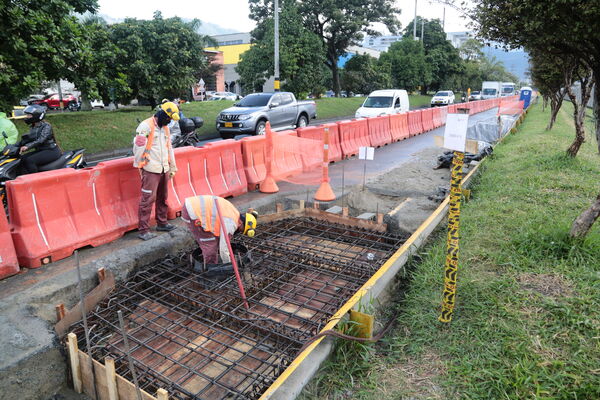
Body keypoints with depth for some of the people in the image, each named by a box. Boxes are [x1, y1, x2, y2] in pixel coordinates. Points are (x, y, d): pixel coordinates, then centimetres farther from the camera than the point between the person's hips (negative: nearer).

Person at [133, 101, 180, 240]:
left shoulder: (165, 128, 16)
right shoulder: (146, 126, -11)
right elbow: (138, 146, -12)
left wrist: (172, 167, 21)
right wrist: (140, 165, -8)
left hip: (164, 169, 8)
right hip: (151, 170, -8)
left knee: (163, 198, 16)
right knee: (148, 199, -8)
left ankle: (162, 223, 30)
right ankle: (143, 230, -2)